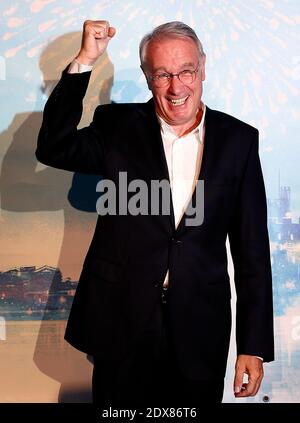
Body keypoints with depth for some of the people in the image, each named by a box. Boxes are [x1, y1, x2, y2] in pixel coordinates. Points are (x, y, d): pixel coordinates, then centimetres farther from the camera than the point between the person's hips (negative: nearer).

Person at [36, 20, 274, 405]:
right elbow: (53, 150, -15)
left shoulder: (238, 139, -1)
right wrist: (84, 62, -19)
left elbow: (252, 247, -1)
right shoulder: (117, 127, 1)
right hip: (120, 325, 0)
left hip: (200, 330, 0)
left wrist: (254, 345, -2)